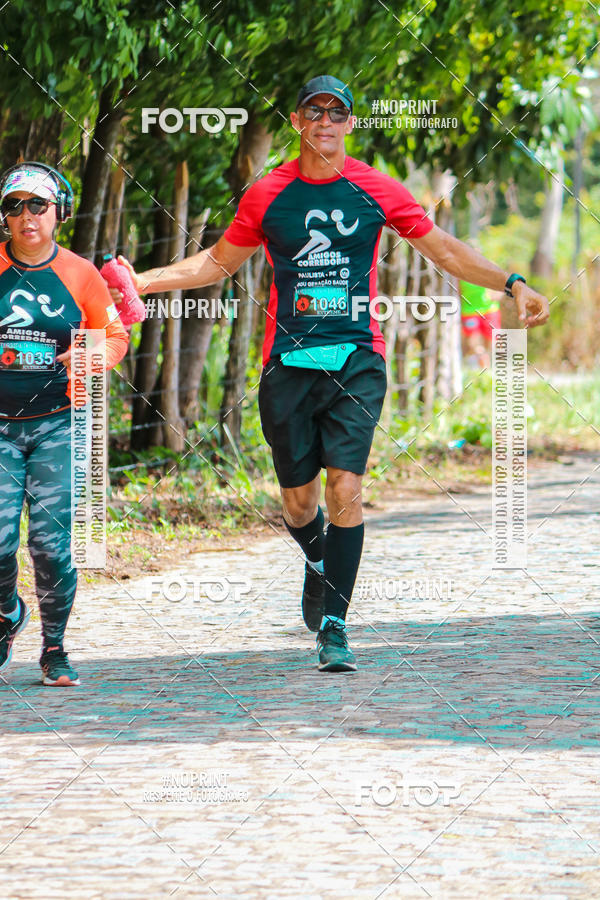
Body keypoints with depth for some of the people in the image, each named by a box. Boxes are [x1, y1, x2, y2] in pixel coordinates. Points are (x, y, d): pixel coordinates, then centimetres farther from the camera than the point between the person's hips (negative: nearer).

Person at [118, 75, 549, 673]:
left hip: (356, 359, -1)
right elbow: (218, 263, 18)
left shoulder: (376, 191, 4)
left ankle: (334, 624, -7)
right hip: (288, 362, 1)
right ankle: (318, 563, 40)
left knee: (345, 489, -14)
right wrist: (139, 281, 11)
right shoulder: (267, 195, 6)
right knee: (299, 501, 5)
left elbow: (444, 250, 12)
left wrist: (511, 284, 3)